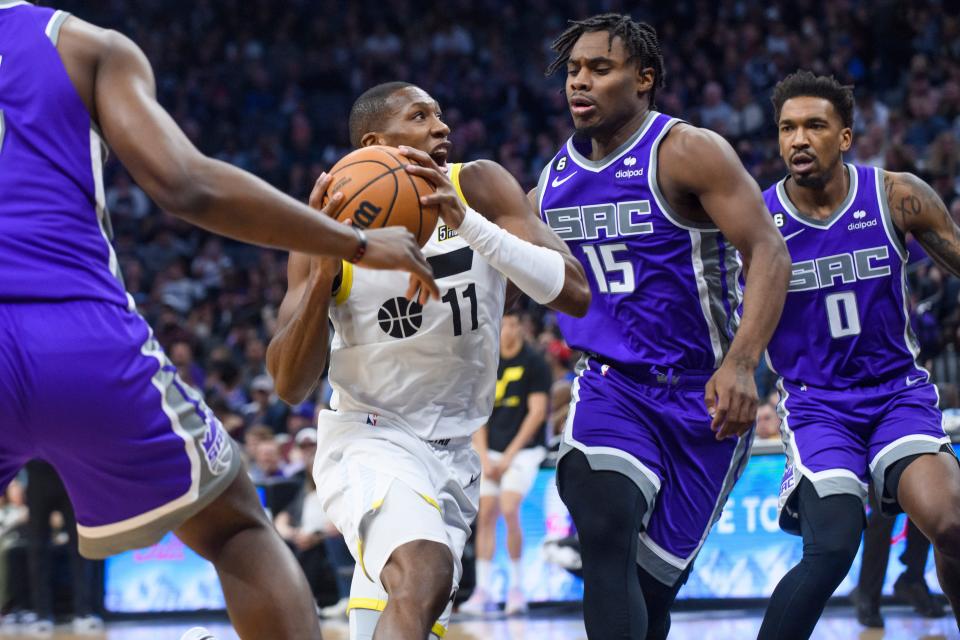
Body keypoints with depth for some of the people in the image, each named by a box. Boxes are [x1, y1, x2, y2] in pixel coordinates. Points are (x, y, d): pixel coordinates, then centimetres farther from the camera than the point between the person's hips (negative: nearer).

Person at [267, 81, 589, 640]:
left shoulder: (478, 188, -5)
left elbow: (576, 295, -17)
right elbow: (290, 384, -11)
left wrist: (468, 222, -28)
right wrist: (324, 268, -26)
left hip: (453, 454, 5)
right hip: (370, 439, -5)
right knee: (424, 576, -32)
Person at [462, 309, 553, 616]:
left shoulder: (534, 364, -5)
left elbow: (537, 412, -10)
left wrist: (509, 455, -13)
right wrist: (484, 456, -2)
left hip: (523, 450, -5)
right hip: (492, 452, 5)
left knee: (509, 510, -18)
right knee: (485, 515, -1)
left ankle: (516, 587, -6)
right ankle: (482, 592, 3)